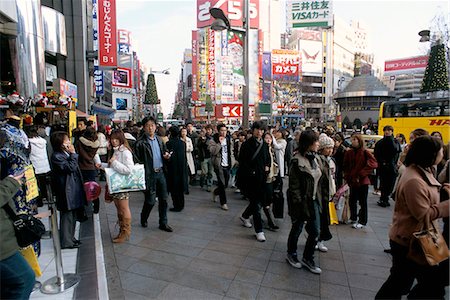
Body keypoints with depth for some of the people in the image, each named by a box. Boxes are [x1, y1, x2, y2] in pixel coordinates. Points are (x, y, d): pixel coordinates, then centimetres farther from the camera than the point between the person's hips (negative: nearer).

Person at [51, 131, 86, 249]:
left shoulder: (66, 154, 12)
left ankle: (71, 238, 31)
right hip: (67, 192, -10)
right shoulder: (57, 157, -17)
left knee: (73, 215, 18)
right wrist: (73, 154, -19)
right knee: (67, 216, 0)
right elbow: (71, 168, -23)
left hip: (73, 190, 10)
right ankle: (66, 242, 12)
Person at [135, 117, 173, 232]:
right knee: (151, 200, 2)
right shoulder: (140, 142, -11)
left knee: (163, 199, 10)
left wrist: (167, 155, 0)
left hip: (160, 172, 6)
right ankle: (143, 219, 31)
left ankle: (163, 223, 23)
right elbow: (137, 159, -14)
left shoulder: (159, 139, 9)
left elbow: (165, 151, 21)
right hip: (149, 174, -6)